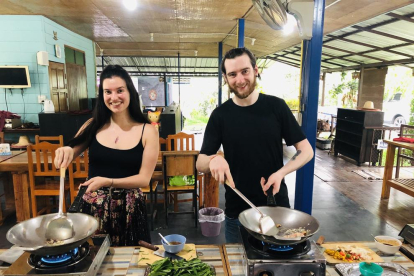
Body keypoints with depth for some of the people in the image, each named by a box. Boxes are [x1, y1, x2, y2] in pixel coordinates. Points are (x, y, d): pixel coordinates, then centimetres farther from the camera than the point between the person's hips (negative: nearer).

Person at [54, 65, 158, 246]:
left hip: (129, 208, -1)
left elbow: (144, 179, -9)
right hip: (93, 207, 2)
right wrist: (65, 152, -16)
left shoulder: (148, 131, -8)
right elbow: (66, 158, 7)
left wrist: (108, 182, -22)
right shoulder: (94, 125, -1)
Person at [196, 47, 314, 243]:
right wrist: (213, 160, -28)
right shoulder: (220, 115, -5)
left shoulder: (276, 106, -6)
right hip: (237, 211, 1)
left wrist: (280, 173, -19)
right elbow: (200, 163, -5)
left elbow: (306, 151, -2)